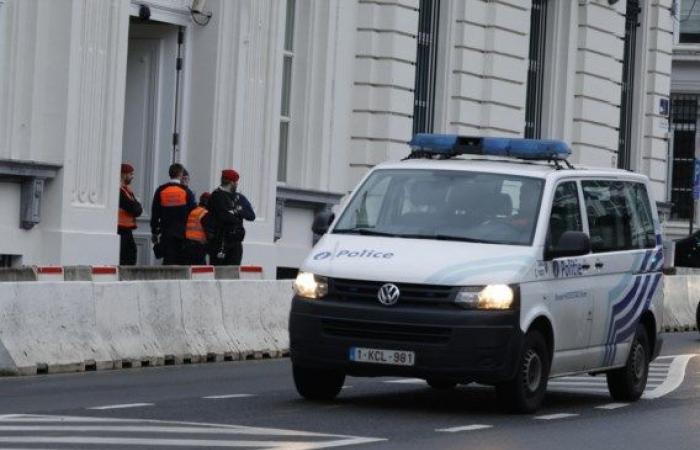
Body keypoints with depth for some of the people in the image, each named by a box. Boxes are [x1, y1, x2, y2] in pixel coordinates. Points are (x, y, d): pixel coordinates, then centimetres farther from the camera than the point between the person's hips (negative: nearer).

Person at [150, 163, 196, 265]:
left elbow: (155, 213, 4)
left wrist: (154, 232, 12)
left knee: (168, 260, -1)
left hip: (166, 233, 1)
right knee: (182, 261, 5)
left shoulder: (161, 191, 1)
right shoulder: (186, 191, -3)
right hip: (183, 233, -1)